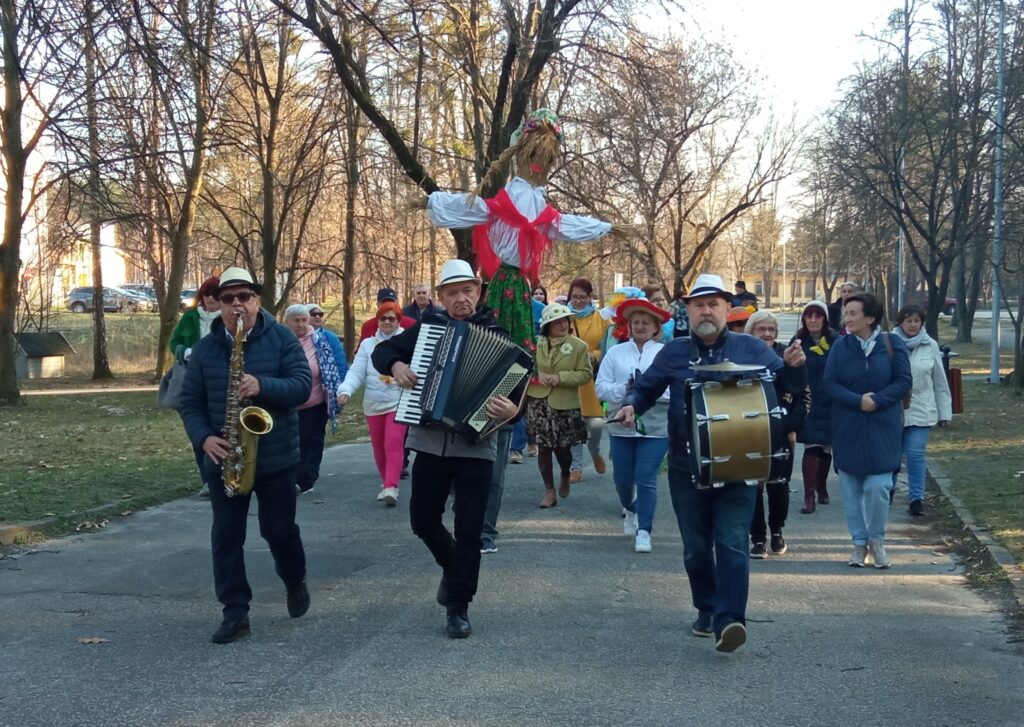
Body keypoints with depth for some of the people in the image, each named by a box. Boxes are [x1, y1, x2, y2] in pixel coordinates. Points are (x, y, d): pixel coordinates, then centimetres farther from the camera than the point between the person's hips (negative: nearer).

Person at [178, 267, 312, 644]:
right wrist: (204, 438, -13)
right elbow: (190, 401, 4)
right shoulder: (204, 348, 4)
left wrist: (262, 386, -29)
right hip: (224, 458, 2)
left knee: (279, 529, 6)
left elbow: (303, 385, -12)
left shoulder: (281, 338, -4)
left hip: (276, 457, -2)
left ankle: (295, 582, 36)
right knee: (226, 536, 1)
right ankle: (235, 613, 7)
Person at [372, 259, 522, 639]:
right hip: (430, 444, 3)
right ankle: (453, 567, 39)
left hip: (475, 447, -3)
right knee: (423, 520, 12)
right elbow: (382, 351, 13)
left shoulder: (497, 336, -3)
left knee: (469, 531, -2)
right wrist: (396, 365, -9)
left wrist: (512, 409, -33)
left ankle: (458, 607, 9)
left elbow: (516, 389, -10)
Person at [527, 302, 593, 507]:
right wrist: (537, 376, -10)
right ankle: (549, 492, 12)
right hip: (539, 403, 2)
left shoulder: (579, 346, -3)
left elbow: (586, 374, -7)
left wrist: (560, 377, -17)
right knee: (543, 447, 3)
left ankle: (565, 476, 36)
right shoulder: (537, 344, 3)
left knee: (562, 448, 3)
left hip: (565, 405, -2)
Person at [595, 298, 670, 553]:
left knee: (646, 479, -7)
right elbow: (601, 387, 1)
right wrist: (624, 389, -15)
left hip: (656, 427, -2)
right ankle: (631, 511, 42)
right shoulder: (615, 352, 8)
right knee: (623, 478, 12)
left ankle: (644, 531, 2)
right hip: (621, 426, 3)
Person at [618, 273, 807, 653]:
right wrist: (631, 404, -7)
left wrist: (793, 366, -17)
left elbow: (786, 384, 6)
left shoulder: (750, 348, 4)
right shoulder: (674, 352, 8)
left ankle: (729, 620, -16)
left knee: (732, 544, -11)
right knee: (696, 547, 12)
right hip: (686, 469, 2)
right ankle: (707, 610, 29)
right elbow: (645, 387, 15)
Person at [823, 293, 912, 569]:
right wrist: (858, 401, -18)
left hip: (882, 428, -2)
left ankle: (877, 540, 15)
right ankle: (859, 542, 20)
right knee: (851, 488, 6)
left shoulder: (892, 344, -5)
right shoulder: (841, 345, -3)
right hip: (848, 429, 2)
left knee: (878, 487, -6)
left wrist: (877, 401, -17)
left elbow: (904, 381, -5)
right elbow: (829, 383, -5)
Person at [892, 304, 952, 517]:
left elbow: (940, 382, 6)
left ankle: (916, 498, 0)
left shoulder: (930, 346, 0)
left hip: (920, 410, 0)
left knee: (916, 453, -6)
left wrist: (945, 412, 6)